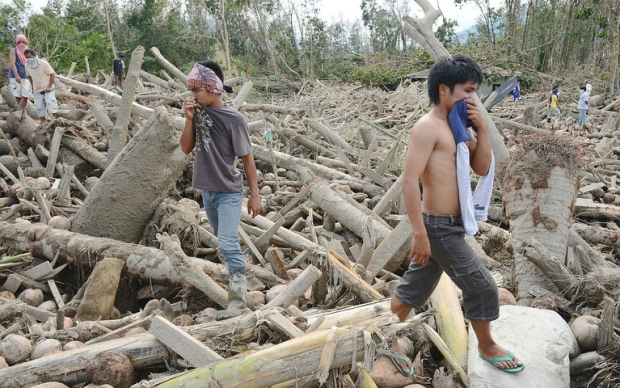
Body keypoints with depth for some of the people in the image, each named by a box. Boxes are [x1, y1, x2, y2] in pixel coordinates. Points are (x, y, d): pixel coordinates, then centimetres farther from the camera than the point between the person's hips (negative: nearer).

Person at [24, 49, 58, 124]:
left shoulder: (43, 63, -16)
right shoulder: (27, 66, -2)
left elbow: (52, 74, -13)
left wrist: (49, 86, -17)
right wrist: (33, 87, 12)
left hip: (47, 89, -5)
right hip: (37, 91, 5)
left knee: (51, 105, -13)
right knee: (40, 109, 7)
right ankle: (43, 123, 15)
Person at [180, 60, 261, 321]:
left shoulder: (233, 119, -16)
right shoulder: (198, 112, -1)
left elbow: (247, 158, -10)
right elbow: (186, 148, 0)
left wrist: (254, 194, -9)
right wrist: (189, 119, -15)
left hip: (229, 192, -6)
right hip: (207, 190, 6)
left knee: (228, 244, -15)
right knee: (224, 243, 19)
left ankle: (238, 303, -13)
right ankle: (236, 281, 37)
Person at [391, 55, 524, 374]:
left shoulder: (457, 127, 10)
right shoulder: (428, 127, -17)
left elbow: (482, 169, 11)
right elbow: (409, 180, -23)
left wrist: (482, 128, -2)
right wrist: (420, 233, -25)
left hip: (449, 224, 8)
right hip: (440, 227, -8)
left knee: (413, 288, 18)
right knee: (482, 286, 3)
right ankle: (487, 347, 25)